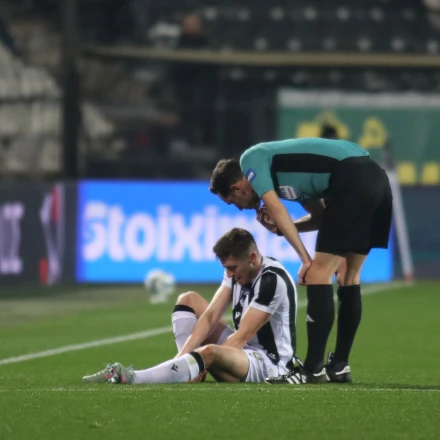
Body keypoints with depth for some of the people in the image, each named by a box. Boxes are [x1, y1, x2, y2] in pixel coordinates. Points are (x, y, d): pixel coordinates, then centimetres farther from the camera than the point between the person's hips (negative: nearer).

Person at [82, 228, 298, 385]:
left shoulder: (272, 279, -22)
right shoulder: (237, 269, 3)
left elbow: (241, 337, -23)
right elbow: (210, 317, -4)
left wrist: (205, 358, -24)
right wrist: (183, 355, -17)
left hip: (270, 363, -9)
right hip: (243, 351, 9)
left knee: (210, 353, -40)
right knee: (188, 300, 6)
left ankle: (127, 378, -45)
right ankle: (189, 369, -14)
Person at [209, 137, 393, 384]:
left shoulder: (251, 160, 7)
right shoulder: (276, 164, 31)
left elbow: (276, 210, -5)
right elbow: (323, 216, 27)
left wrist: (306, 259, -5)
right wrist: (281, 228, 14)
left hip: (351, 182, -9)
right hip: (377, 178, 9)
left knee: (318, 273, -5)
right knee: (348, 278, 16)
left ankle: (314, 369, -5)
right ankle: (340, 366, 21)